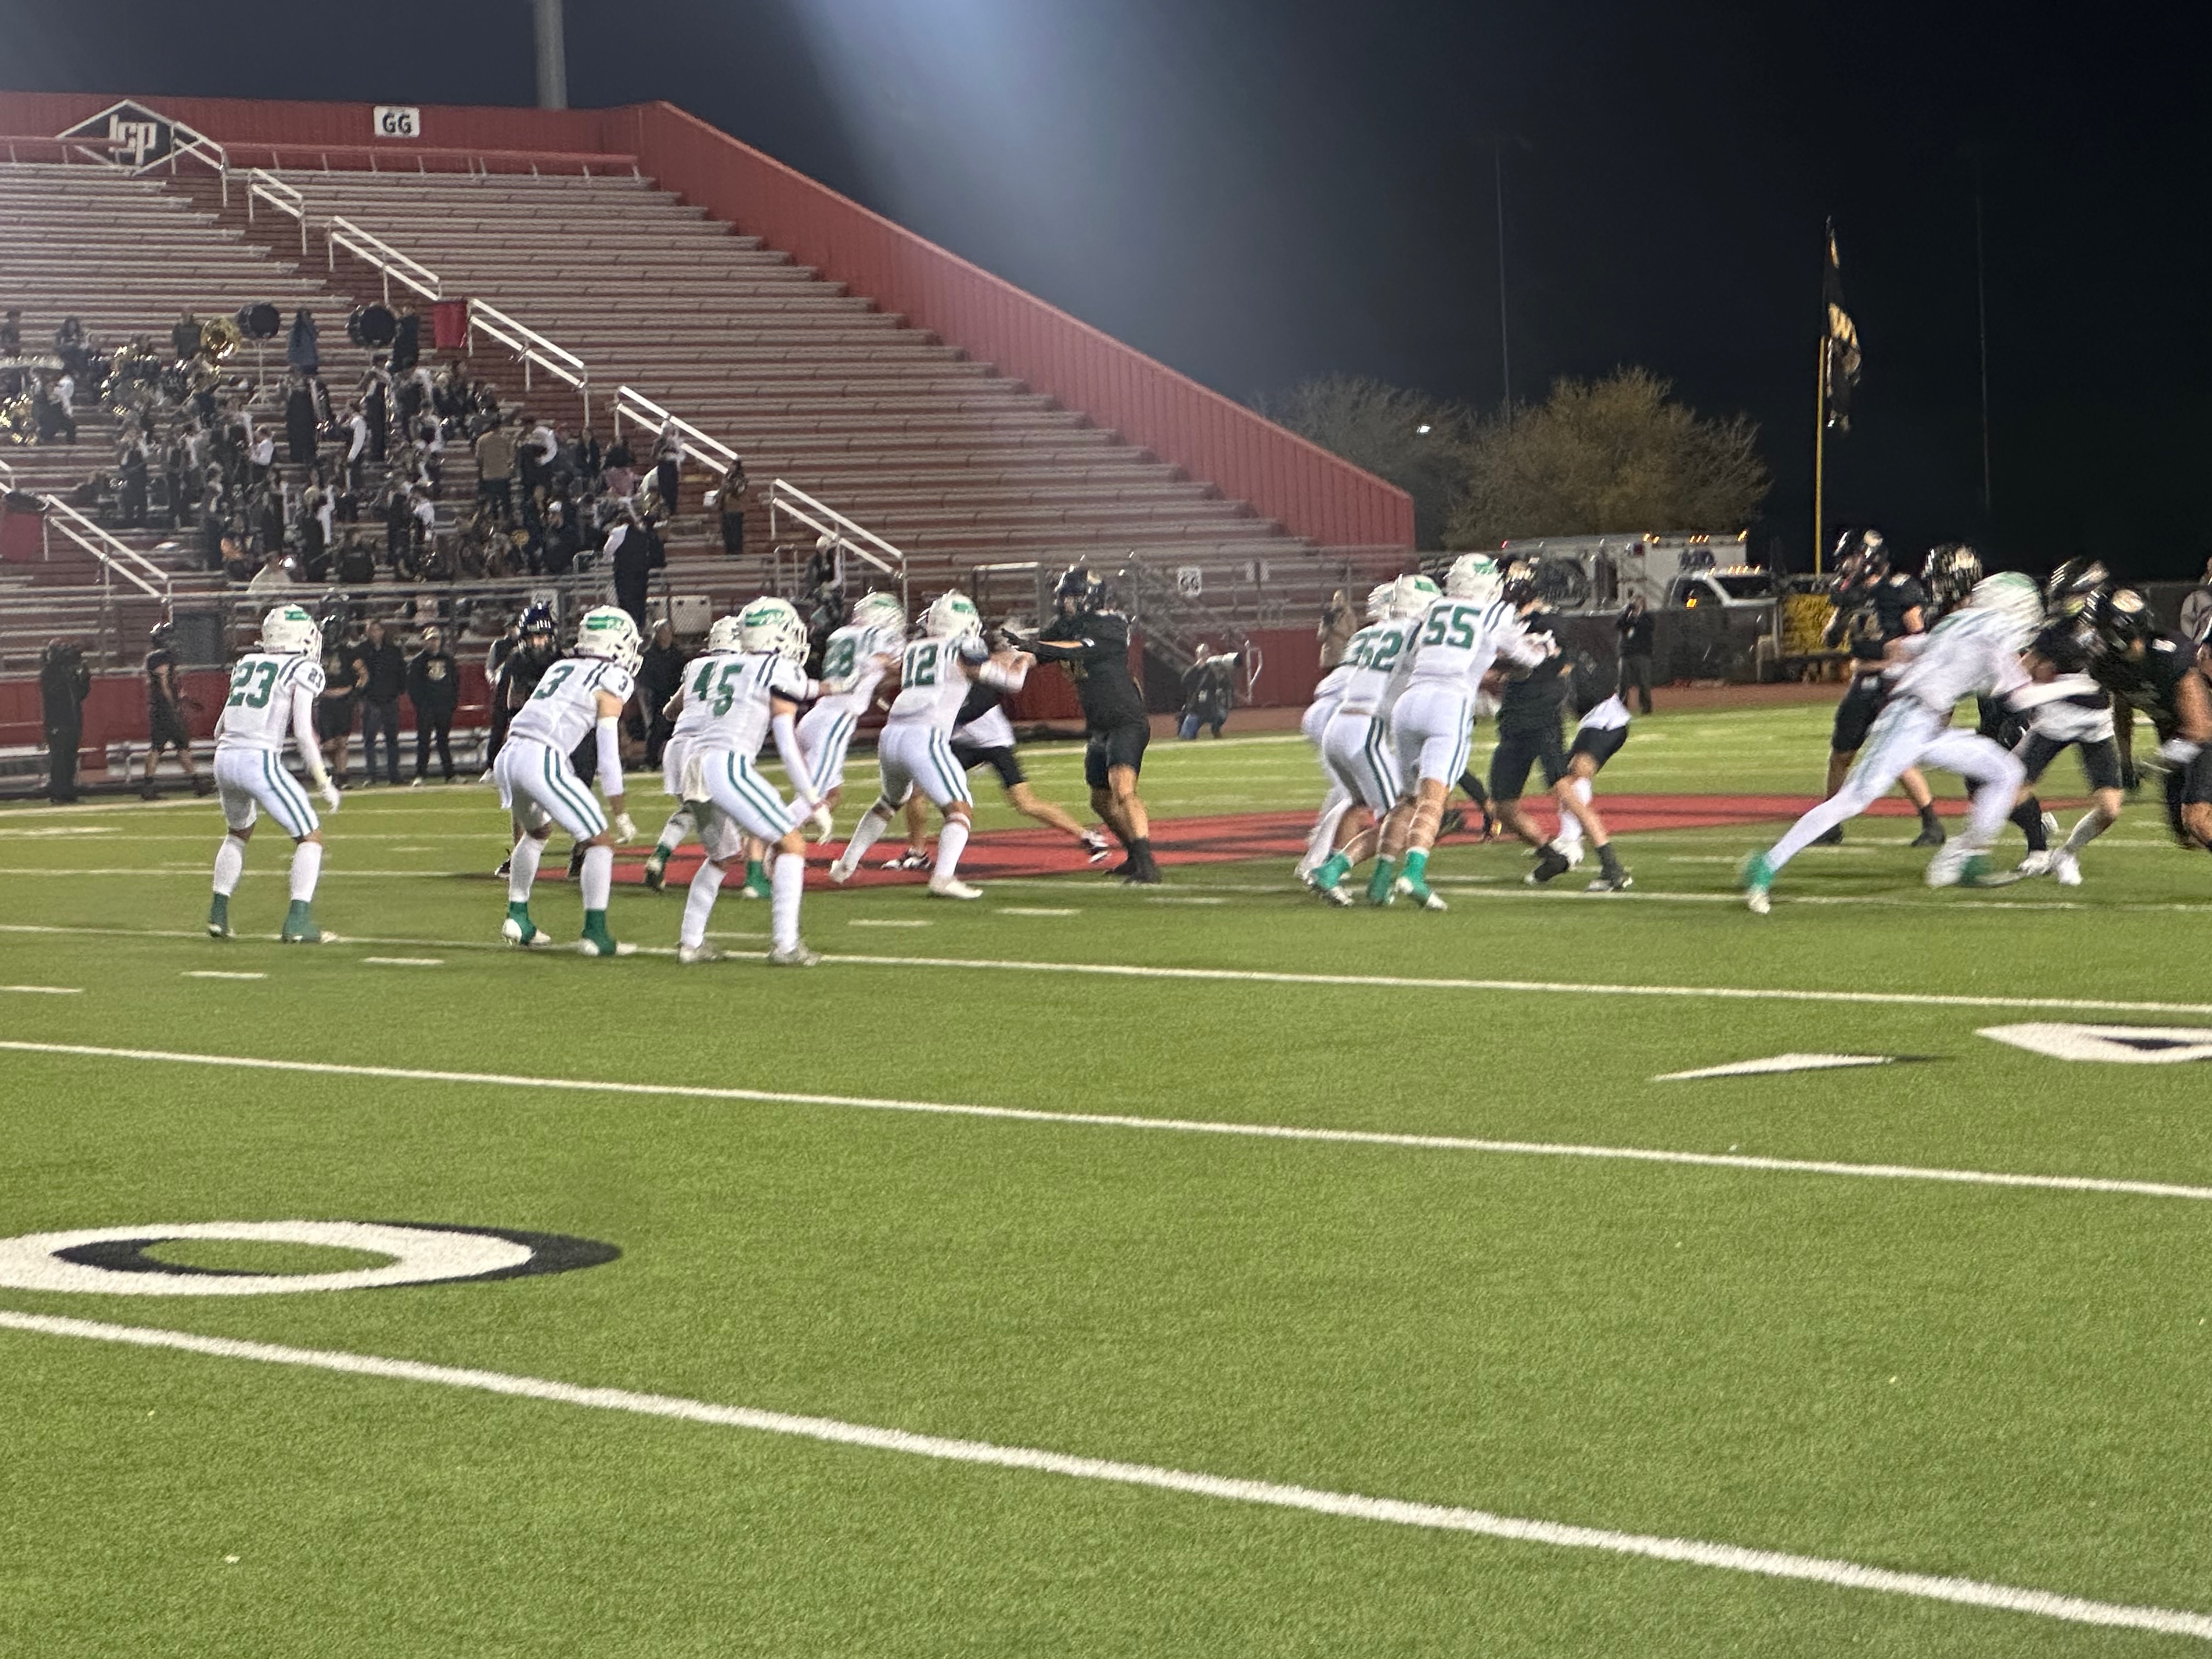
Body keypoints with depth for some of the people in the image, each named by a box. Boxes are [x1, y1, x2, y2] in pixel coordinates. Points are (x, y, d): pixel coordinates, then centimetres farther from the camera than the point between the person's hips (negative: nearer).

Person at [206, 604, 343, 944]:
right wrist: (324, 784, 0)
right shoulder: (304, 671, 0)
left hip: (224, 759, 7)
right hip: (261, 760, -7)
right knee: (310, 837, 6)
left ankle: (218, 914, 26)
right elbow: (303, 734, -7)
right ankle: (298, 921, -6)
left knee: (238, 833, 31)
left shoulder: (247, 664, 18)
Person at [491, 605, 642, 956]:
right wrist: (622, 815, 3)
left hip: (508, 757, 8)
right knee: (601, 841, 3)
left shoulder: (560, 668, 23)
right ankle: (595, 933, -3)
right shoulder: (610, 683, 2)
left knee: (537, 830, 32)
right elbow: (608, 757, -1)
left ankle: (517, 918, 34)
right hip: (542, 761, -8)